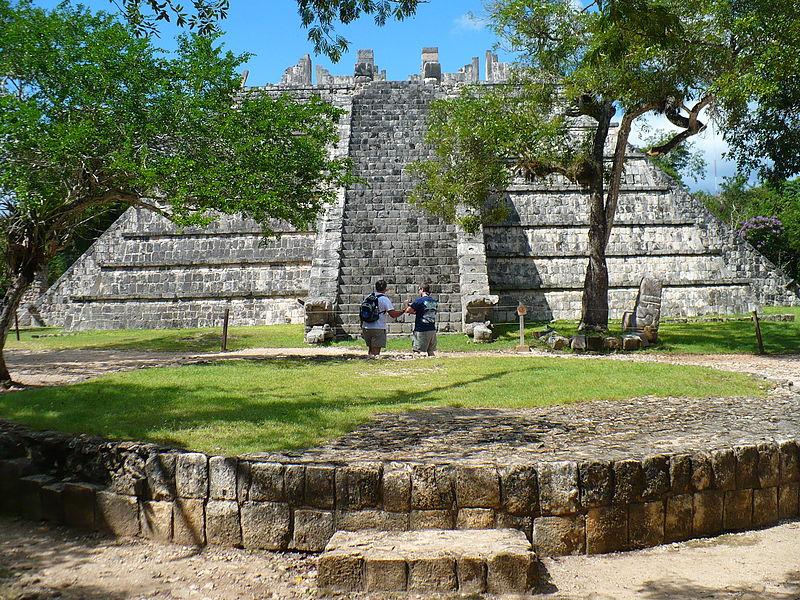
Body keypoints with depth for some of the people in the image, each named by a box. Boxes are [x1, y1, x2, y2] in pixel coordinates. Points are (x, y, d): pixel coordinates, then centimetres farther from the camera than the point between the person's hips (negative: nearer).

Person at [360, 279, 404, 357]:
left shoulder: (368, 297, 9)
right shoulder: (384, 299, -9)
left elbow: (362, 313, 12)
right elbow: (393, 314, -15)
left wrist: (362, 328, 19)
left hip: (366, 328, 6)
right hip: (378, 328, -6)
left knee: (371, 350, 17)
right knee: (375, 352, -3)